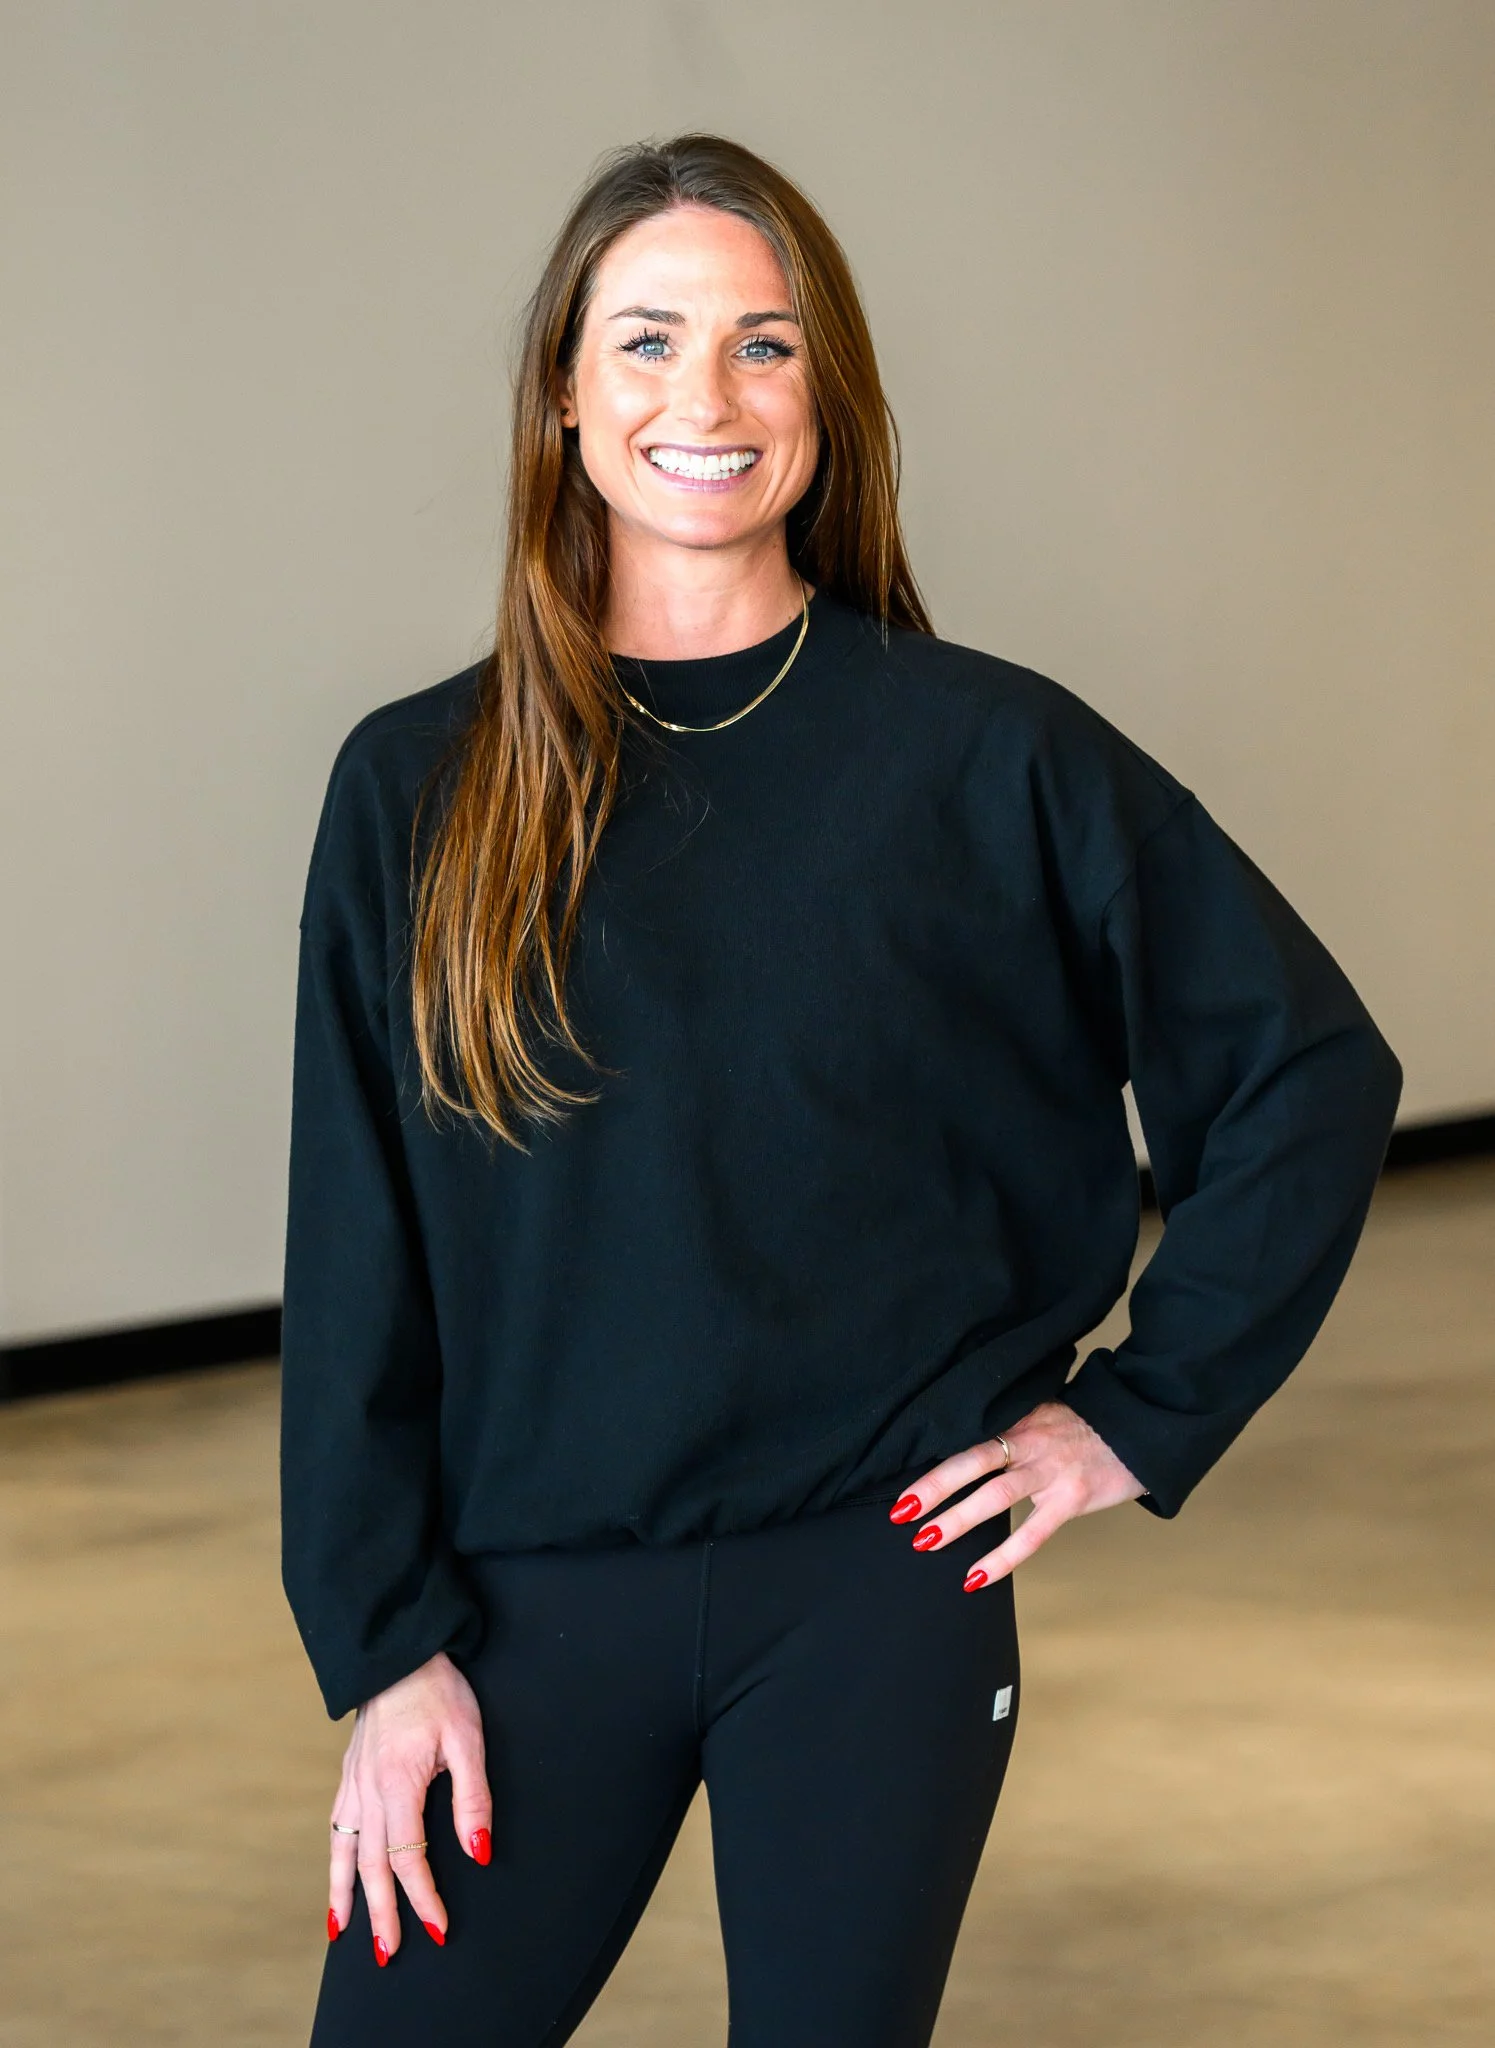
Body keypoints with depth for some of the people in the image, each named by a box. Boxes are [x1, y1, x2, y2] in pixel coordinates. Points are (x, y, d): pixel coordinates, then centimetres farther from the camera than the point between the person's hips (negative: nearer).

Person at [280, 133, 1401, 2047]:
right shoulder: (417, 789, 2)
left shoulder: (986, 756, -2)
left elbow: (1311, 1069, 4)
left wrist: (1141, 1414, 0)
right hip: (536, 1594, 1)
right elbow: (354, 1257, 2)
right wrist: (381, 1647, -2)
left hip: (878, 1599, -1)